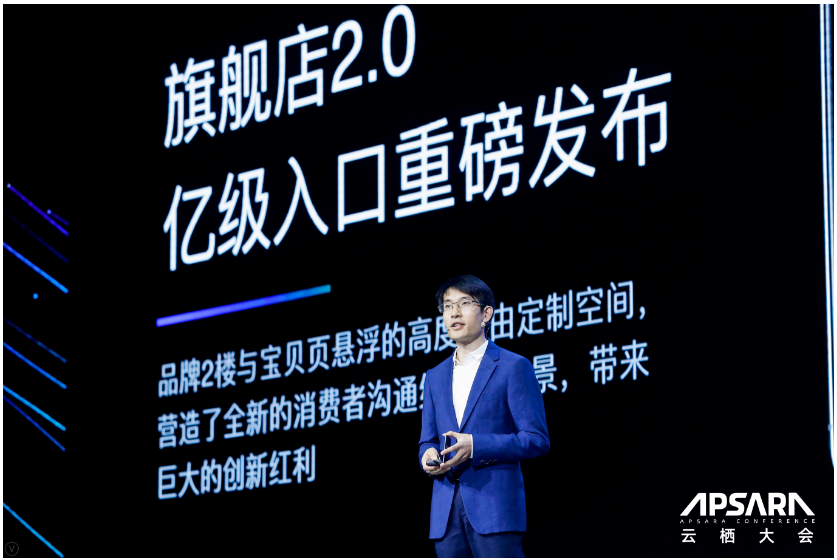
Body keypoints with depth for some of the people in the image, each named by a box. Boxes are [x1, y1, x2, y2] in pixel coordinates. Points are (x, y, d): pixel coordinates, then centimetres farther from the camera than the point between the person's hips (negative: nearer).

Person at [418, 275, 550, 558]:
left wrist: (475, 446, -17)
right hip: (446, 512, 6)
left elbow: (537, 439, -4)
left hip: (495, 506, -5)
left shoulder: (513, 367, 2)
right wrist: (428, 454, -4)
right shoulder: (435, 376, 21)